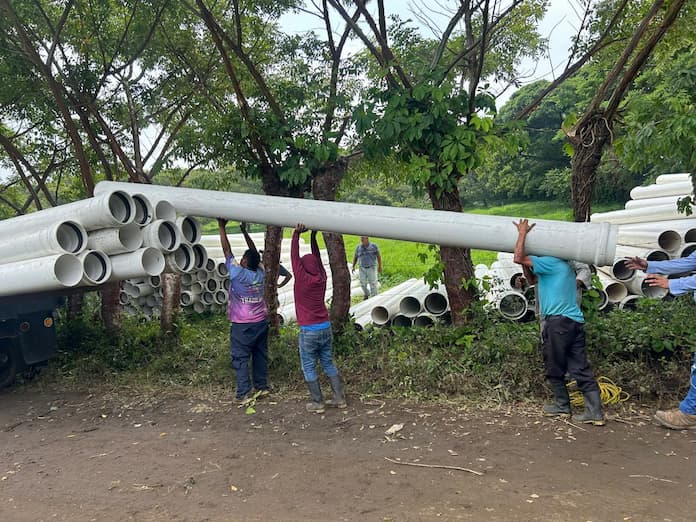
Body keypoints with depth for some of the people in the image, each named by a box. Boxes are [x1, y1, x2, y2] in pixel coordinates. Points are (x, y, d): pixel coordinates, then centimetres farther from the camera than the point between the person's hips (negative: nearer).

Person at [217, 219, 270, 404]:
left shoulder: (238, 274, -16)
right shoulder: (260, 274, -3)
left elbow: (227, 250, -9)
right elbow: (254, 252, 10)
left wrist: (221, 227, 0)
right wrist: (244, 231, 16)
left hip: (242, 325, -5)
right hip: (261, 321, 6)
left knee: (240, 358, 0)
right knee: (260, 355, 13)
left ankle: (243, 393, -1)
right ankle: (262, 387, 21)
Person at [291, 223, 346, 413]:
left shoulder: (302, 279, -12)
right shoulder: (322, 278, 2)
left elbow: (295, 257, -9)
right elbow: (317, 258, 13)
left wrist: (297, 234, -7)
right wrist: (313, 236, 16)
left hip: (308, 331, -6)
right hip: (326, 327, 6)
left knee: (309, 368, 5)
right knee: (328, 364, 15)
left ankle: (318, 403, 8)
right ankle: (339, 398, 17)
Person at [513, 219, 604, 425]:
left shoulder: (550, 262, -5)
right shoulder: (564, 266, 24)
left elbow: (519, 258, -17)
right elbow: (533, 278, 31)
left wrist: (522, 233, -3)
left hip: (557, 321, -9)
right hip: (576, 321, 9)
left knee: (554, 368, 8)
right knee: (580, 368, 6)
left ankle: (562, 405, 19)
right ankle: (595, 412, 3)